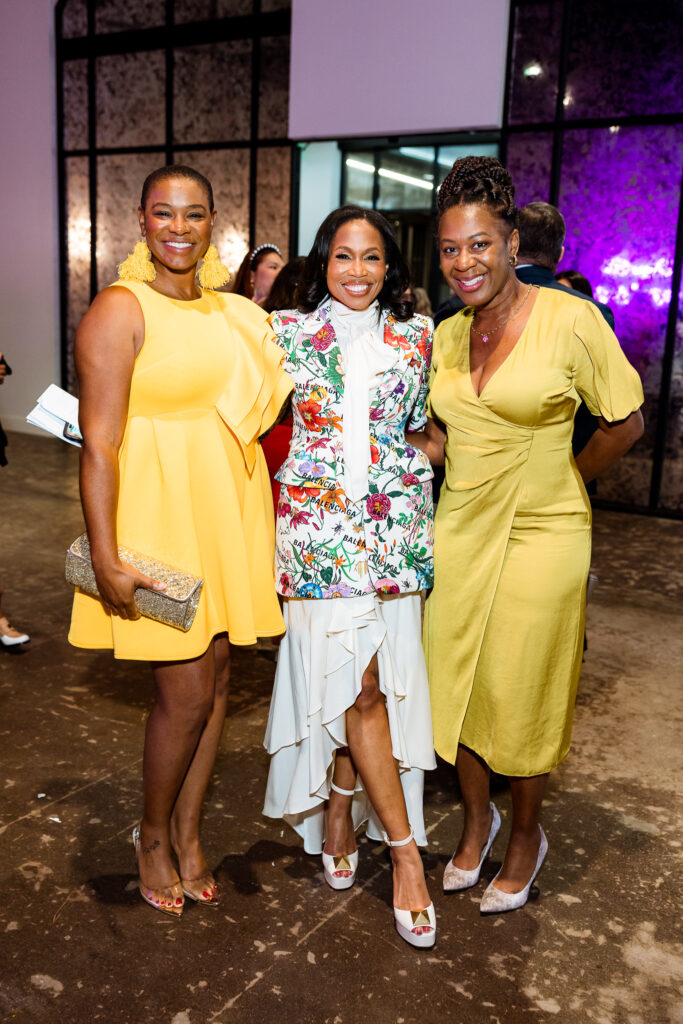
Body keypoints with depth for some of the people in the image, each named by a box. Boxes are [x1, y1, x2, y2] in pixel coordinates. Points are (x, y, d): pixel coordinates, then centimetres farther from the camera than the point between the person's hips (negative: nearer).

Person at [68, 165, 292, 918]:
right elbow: (98, 443, -15)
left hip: (228, 514, 7)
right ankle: (152, 835, 24)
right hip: (159, 515, -6)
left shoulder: (229, 313, 12)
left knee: (215, 677, 11)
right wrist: (106, 558, -20)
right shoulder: (119, 311, -9)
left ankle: (187, 834, 30)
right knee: (185, 693, -2)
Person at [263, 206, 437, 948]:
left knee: (363, 681, 4)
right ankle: (405, 849, 6)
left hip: (393, 527, 2)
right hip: (318, 528, -2)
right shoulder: (287, 331, 4)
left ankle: (339, 814, 27)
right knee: (358, 682, -6)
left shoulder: (415, 337, 9)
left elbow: (427, 427, 15)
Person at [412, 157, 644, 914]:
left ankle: (526, 834, 34)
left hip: (540, 535, -5)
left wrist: (557, 480, 3)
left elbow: (624, 424, -5)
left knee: (522, 693, 8)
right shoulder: (446, 335, 4)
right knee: (455, 682, 12)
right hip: (459, 531, 5)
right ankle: (476, 819, 38)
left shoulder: (570, 320, -13)